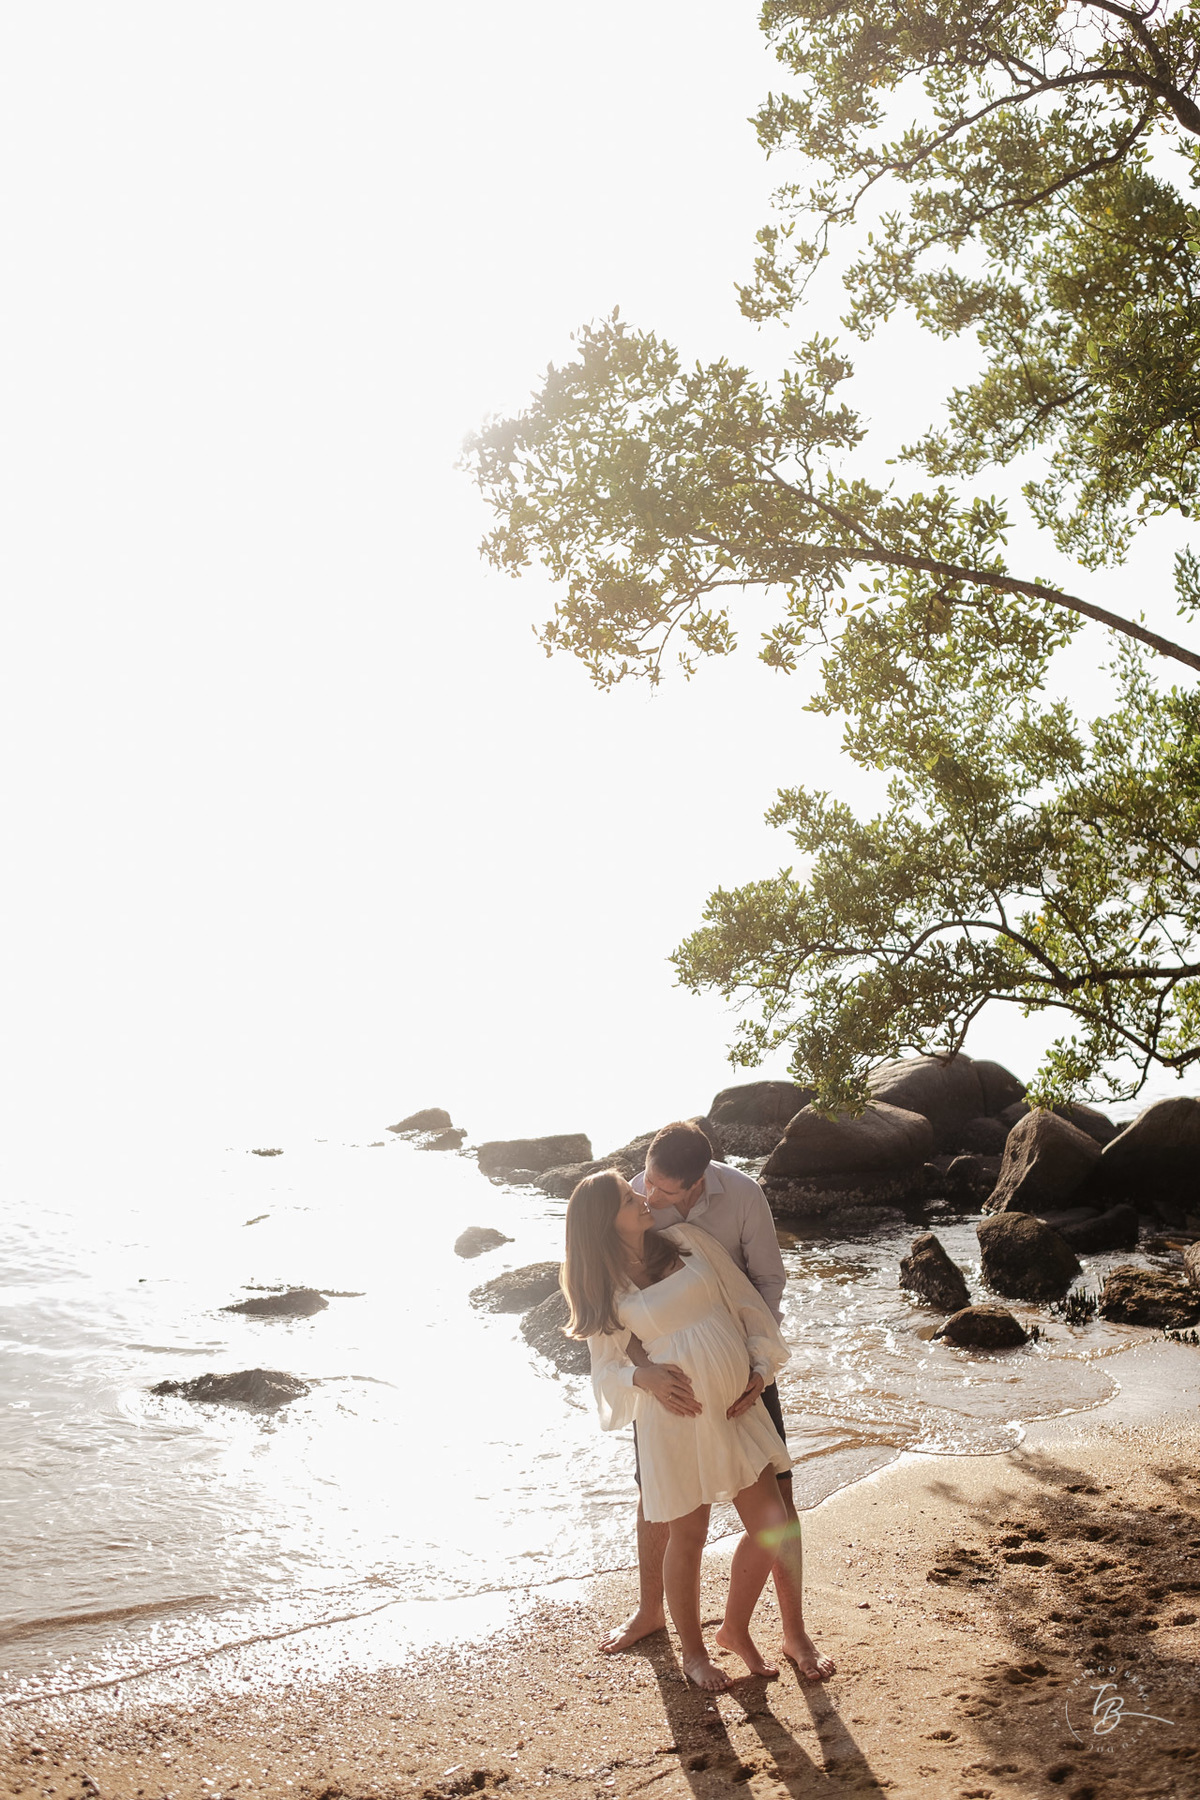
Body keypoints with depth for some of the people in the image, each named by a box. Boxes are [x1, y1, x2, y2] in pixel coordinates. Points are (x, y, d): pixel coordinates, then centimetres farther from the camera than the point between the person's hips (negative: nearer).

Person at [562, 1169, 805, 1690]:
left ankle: (735, 1629, 28)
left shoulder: (688, 1240, 3)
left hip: (737, 1406, 3)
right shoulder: (606, 1286, -3)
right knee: (687, 1536, 7)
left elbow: (746, 1301, 7)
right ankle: (692, 1650, 30)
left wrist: (760, 1370, 0)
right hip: (675, 1418, -3)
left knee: (770, 1528, 3)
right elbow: (607, 1367, 2)